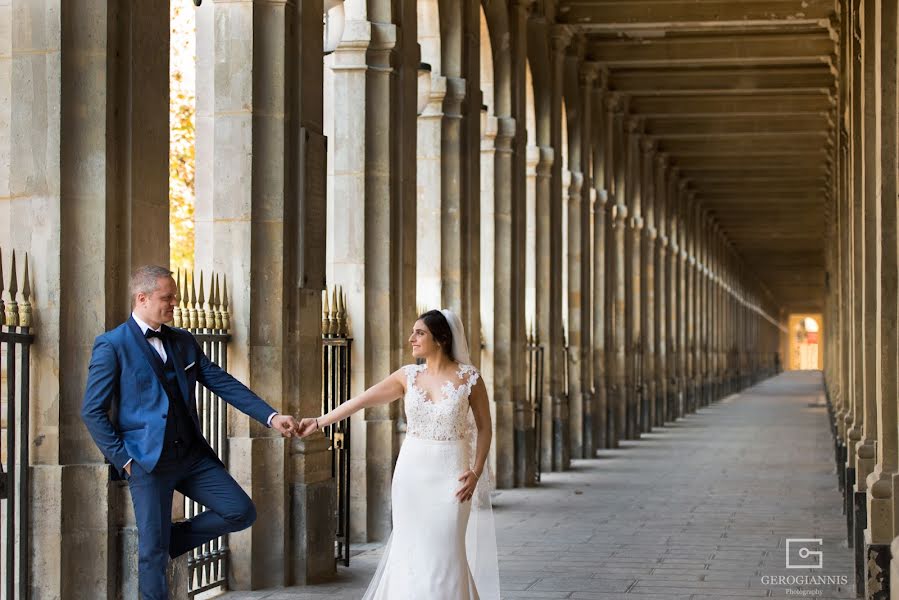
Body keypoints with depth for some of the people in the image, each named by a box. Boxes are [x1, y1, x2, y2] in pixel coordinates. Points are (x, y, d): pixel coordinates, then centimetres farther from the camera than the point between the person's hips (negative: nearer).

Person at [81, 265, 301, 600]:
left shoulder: (183, 342, 11)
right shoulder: (112, 346, -6)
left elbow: (224, 383, 8)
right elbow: (92, 411, -6)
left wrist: (271, 417, -2)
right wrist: (123, 459, -10)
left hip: (192, 455, 6)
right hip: (147, 461, -6)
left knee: (241, 512, -2)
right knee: (153, 549, -2)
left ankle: (173, 538, 18)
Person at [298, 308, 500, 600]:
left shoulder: (469, 378, -6)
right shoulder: (408, 376, 2)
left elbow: (484, 427, 1)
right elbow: (362, 400, 2)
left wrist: (476, 471, -9)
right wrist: (320, 421, -2)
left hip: (450, 475, -3)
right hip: (412, 473, 3)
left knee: (444, 552, -2)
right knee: (411, 549, 6)